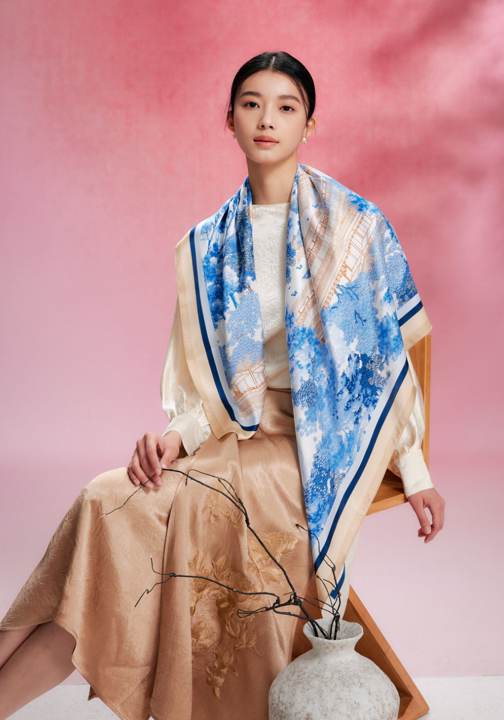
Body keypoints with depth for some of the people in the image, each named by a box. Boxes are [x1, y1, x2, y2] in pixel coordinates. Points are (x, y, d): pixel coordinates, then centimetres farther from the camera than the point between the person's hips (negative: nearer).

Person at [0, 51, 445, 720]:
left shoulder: (352, 226, 0)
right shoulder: (207, 245, 11)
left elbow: (389, 354, 2)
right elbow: (207, 376, 9)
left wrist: (415, 472, 0)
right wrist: (178, 434, -11)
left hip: (321, 440, -4)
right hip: (239, 434, 4)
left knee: (119, 507, -26)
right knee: (109, 501, -25)